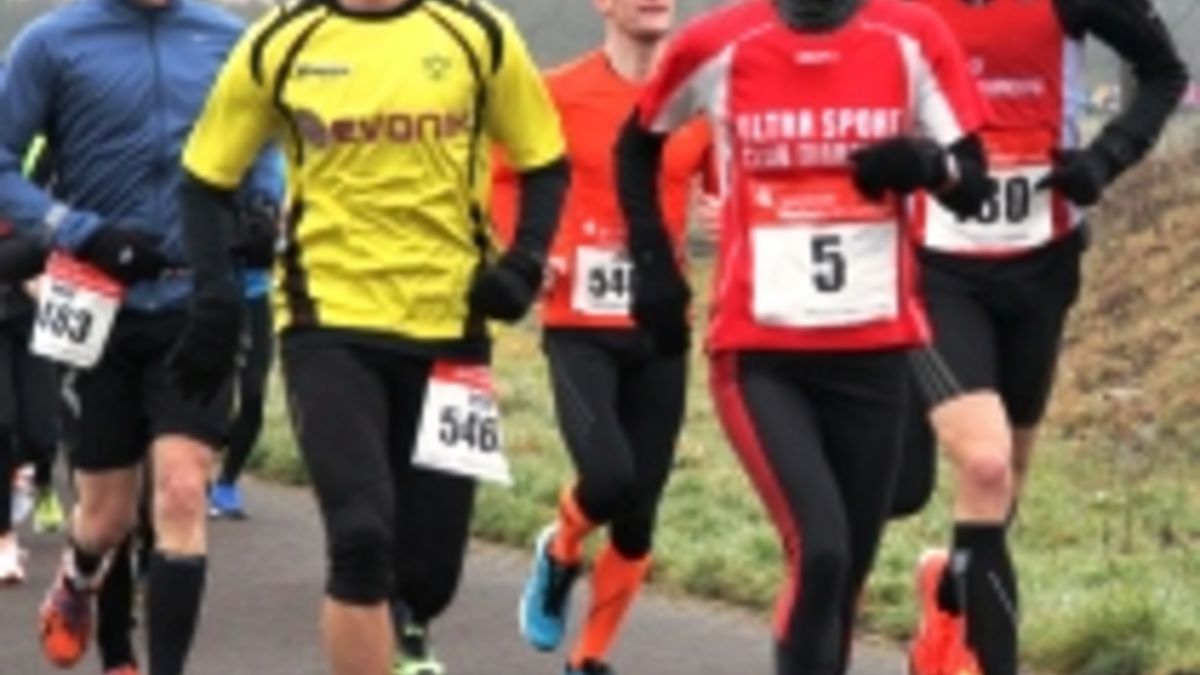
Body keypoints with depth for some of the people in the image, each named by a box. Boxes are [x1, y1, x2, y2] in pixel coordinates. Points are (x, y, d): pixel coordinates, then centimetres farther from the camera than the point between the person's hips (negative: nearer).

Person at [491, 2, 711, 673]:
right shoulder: (560, 95, -4)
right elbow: (503, 178, 7)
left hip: (661, 330, 3)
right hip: (581, 326, -3)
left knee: (638, 514, 5)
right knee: (608, 477, -21)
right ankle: (560, 552, 14)